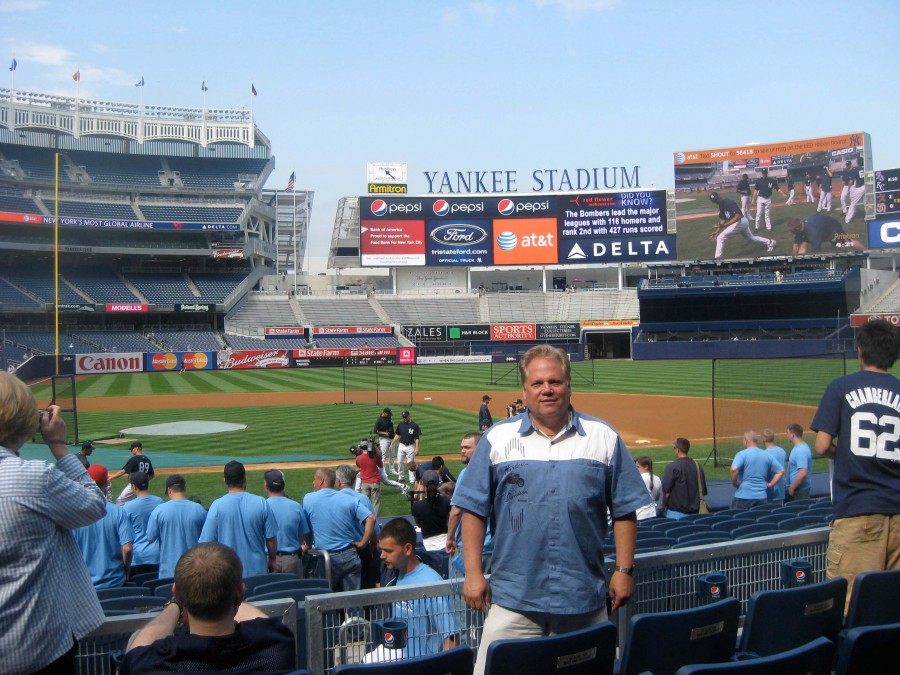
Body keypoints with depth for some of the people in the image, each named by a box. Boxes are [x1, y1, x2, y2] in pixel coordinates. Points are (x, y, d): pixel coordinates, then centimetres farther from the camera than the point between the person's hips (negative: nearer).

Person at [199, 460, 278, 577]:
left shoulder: (217, 505, -10)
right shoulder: (262, 503, -6)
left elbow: (208, 541, -7)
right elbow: (271, 538, -1)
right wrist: (272, 561, 15)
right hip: (257, 570, 1)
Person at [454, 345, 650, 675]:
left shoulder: (604, 437, 6)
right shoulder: (497, 438, 3)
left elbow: (624, 510, 7)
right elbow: (474, 509, 3)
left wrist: (624, 569, 1)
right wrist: (473, 573, -3)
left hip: (585, 599, 1)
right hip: (512, 598, -1)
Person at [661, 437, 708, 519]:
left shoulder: (672, 468, -13)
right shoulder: (697, 466, 4)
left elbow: (666, 491, -13)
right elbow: (703, 492, 9)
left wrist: (663, 507, 2)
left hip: (676, 513, -6)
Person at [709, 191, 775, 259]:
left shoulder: (729, 202, -22)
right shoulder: (721, 205, 7)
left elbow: (738, 217, -28)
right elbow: (723, 220, 10)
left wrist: (724, 225, -33)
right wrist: (717, 231, -1)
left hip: (740, 222, -10)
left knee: (720, 238, -10)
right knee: (751, 238, 29)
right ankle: (769, 243, 42)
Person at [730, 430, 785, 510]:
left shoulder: (742, 454, -9)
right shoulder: (767, 455, 8)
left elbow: (734, 469, -26)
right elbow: (781, 471, 12)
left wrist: (735, 483, -9)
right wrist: (770, 484, 11)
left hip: (743, 497, -5)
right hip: (761, 497, 5)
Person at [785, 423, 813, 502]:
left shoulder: (800, 451, -22)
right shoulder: (800, 447, 9)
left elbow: (803, 473, -28)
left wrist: (792, 488, -19)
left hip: (800, 489, -9)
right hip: (797, 488, 9)